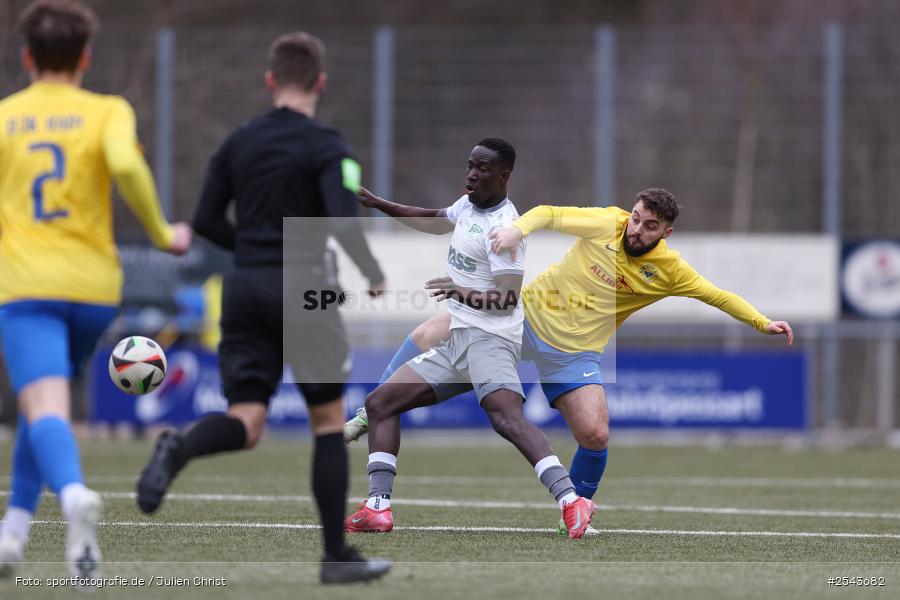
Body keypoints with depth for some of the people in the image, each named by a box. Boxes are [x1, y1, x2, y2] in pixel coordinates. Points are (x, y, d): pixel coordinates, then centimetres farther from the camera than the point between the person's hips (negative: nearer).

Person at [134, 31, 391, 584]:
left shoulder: (238, 143, 9)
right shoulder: (325, 146, -7)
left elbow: (207, 221, 10)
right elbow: (343, 223, -18)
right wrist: (374, 274, -1)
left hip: (245, 289, 4)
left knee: (246, 423, 0)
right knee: (329, 419, 9)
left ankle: (179, 449, -34)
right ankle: (337, 555, 10)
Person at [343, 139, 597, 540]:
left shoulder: (503, 227, -13)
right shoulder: (468, 206, 15)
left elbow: (508, 299, -18)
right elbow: (435, 221, 38)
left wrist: (464, 294, -30)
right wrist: (381, 205, 37)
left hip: (487, 338, -10)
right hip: (453, 341, 10)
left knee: (506, 416, -32)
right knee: (380, 403, 6)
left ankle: (570, 501, -43)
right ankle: (378, 509, 1)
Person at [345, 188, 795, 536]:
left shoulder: (668, 270, -6)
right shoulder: (606, 224, -9)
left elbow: (717, 296, 5)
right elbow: (549, 214, -6)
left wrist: (763, 323, 1)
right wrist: (518, 229, -25)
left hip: (574, 350, 0)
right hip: (528, 313, 0)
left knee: (596, 435, -16)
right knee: (429, 335, -12)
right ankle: (368, 418, 6)